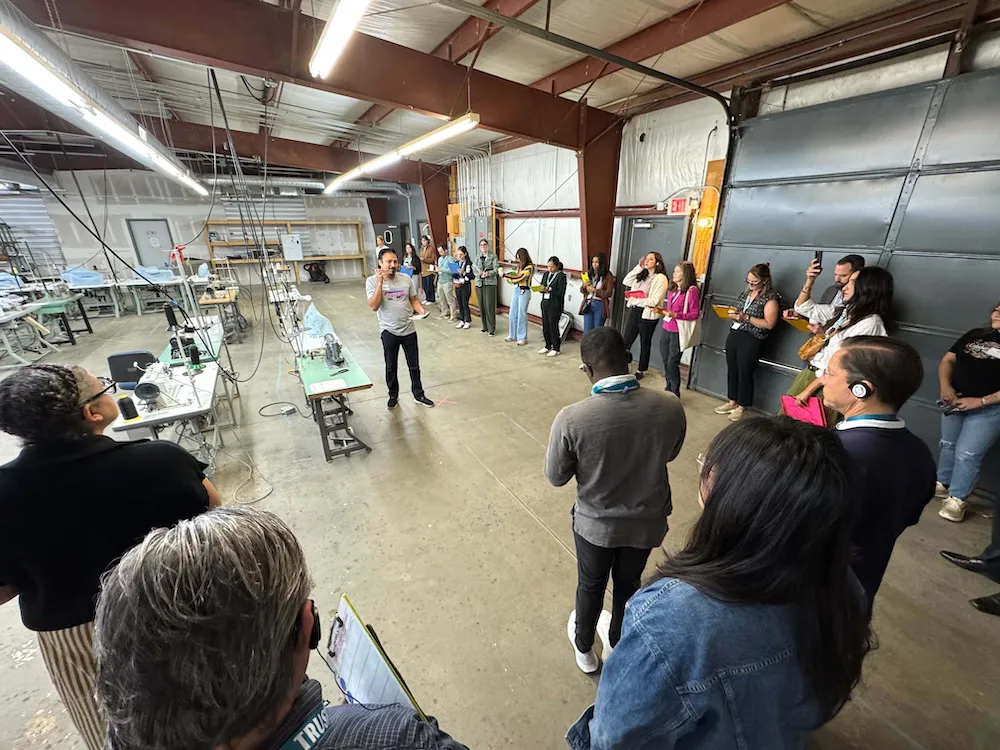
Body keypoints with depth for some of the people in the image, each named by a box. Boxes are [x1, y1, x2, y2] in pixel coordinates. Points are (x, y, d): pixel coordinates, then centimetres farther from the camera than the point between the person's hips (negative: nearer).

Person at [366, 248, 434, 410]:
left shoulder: (406, 279, -2)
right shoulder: (372, 281, -10)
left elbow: (413, 300, 8)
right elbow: (373, 307, -20)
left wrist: (421, 311, -13)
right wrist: (380, 283, -23)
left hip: (409, 330, 2)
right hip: (389, 331, -2)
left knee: (414, 366, 12)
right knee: (391, 367, 14)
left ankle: (419, 395, 29)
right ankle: (393, 396, 33)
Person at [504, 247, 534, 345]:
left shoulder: (529, 267, -14)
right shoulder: (519, 266, 10)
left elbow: (518, 278, -19)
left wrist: (504, 275, -14)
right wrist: (508, 275, -6)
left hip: (524, 292, -8)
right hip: (516, 290, 8)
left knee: (521, 315, -2)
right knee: (513, 314, 11)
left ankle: (522, 338, 7)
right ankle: (513, 335, 24)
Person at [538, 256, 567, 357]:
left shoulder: (561, 276, -8)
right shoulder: (546, 274, 12)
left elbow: (561, 293, -13)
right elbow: (542, 287, 13)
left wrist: (549, 290, -21)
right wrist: (542, 289, -9)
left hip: (555, 305, -6)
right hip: (545, 303, 6)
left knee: (553, 326, -2)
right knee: (545, 325, 10)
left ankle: (556, 349, 10)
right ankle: (548, 346, 25)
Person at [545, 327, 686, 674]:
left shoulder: (571, 418, -30)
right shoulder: (670, 407, -21)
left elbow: (556, 477, -14)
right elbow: (669, 454, 0)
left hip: (595, 523, -2)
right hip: (647, 521, 3)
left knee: (590, 586, 26)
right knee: (628, 585, 29)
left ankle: (584, 648, 53)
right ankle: (616, 644, 57)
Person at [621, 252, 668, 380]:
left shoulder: (661, 278, -12)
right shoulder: (642, 275, 10)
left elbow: (654, 301, -19)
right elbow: (625, 282, 4)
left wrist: (635, 300, -15)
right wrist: (639, 267, 1)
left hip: (648, 315, -6)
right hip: (634, 311, 6)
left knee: (645, 344, 10)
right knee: (626, 341, 9)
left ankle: (641, 370, 25)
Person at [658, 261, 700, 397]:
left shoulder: (692, 291, -12)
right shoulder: (672, 288, 11)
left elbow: (695, 314, -13)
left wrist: (675, 315, -23)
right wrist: (662, 310, 3)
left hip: (678, 332, -7)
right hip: (666, 329, 7)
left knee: (672, 364, -1)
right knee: (666, 362, 15)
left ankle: (674, 395, 13)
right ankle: (668, 389, 30)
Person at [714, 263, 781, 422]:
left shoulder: (771, 297, -10)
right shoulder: (747, 291, 11)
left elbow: (769, 324, -16)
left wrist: (746, 318, -21)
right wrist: (733, 314, -1)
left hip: (751, 340, -7)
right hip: (734, 335, 7)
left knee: (744, 373, 3)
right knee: (732, 370, 13)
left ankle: (742, 406, 18)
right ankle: (732, 401, 27)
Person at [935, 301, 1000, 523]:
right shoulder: (975, 335, 6)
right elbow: (948, 360, 5)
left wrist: (981, 401, -20)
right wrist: (945, 387, -10)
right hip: (955, 401, 4)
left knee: (967, 453, -2)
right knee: (948, 444, 15)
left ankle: (956, 499, 11)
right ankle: (942, 483, 31)